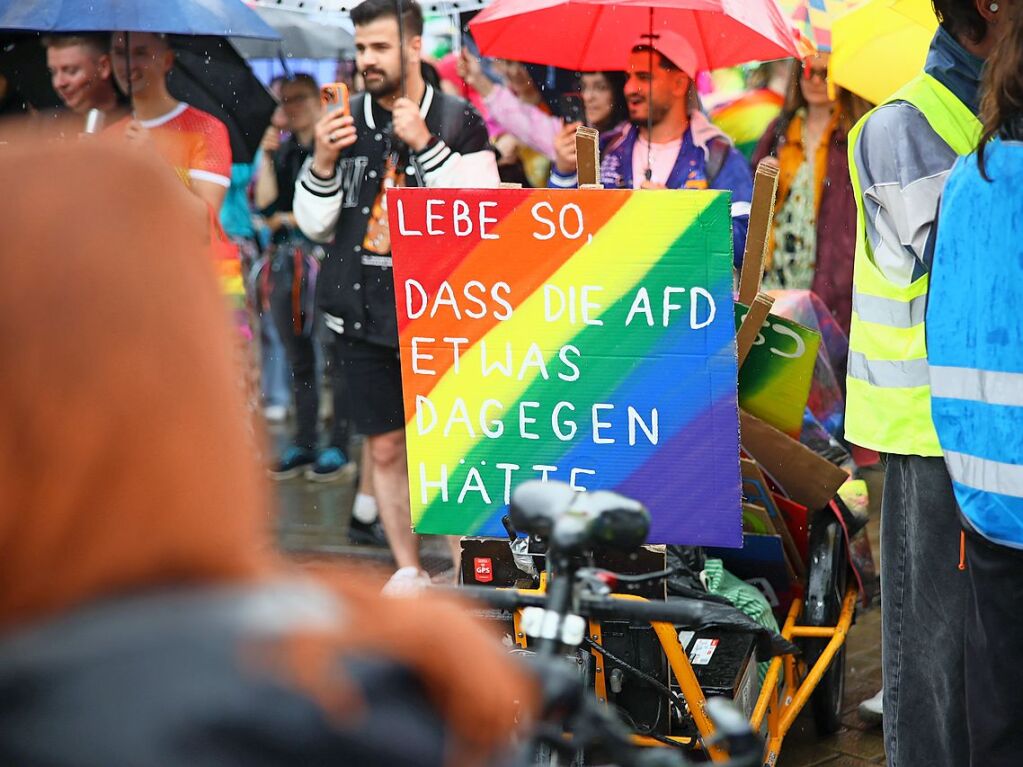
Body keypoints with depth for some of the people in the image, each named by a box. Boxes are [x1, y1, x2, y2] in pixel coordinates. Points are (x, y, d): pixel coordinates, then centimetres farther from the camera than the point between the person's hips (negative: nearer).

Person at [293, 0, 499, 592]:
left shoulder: (459, 122, 0)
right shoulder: (346, 122, 10)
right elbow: (315, 226, 10)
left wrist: (425, 145, -17)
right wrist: (322, 162, -7)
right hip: (363, 312, 4)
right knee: (386, 447, 7)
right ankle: (408, 571, 19)